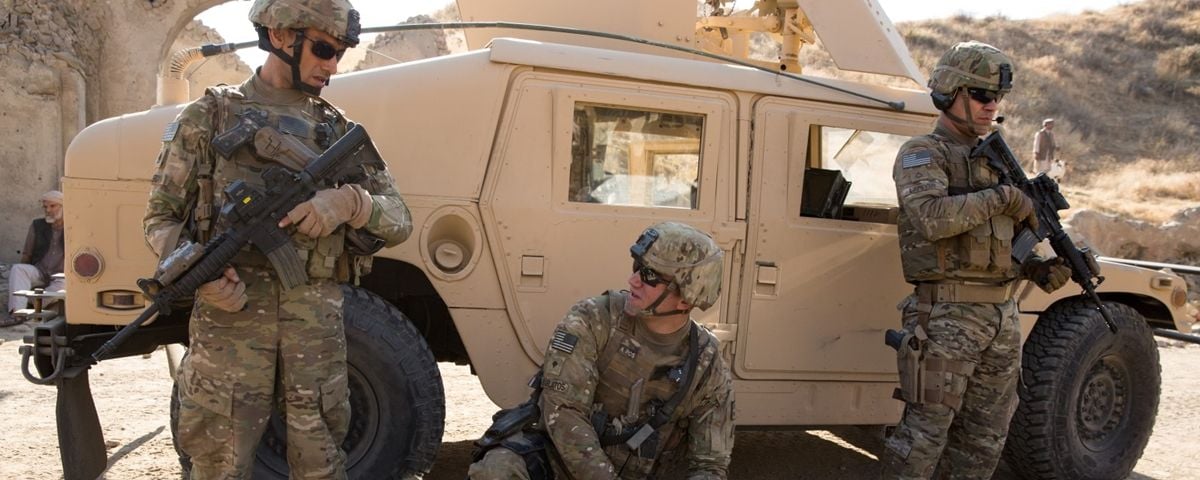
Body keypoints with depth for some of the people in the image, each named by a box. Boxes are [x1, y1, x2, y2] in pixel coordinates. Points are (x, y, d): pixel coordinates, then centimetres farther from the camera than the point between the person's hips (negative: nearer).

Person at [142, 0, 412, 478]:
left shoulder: (338, 129, 14)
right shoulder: (210, 116, 6)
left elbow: (399, 221, 8)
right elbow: (160, 218, 6)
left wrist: (348, 202, -13)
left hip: (318, 323, 3)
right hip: (230, 317, -2)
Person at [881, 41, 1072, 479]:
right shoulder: (921, 154, -6)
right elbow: (932, 218, -26)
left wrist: (1040, 270, 5)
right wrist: (1001, 197, -17)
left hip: (1002, 313, 8)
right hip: (947, 314, -8)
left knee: (986, 436, 13)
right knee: (926, 429, -5)